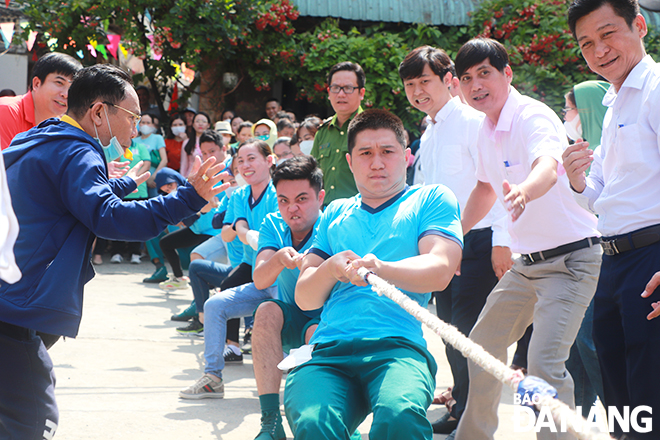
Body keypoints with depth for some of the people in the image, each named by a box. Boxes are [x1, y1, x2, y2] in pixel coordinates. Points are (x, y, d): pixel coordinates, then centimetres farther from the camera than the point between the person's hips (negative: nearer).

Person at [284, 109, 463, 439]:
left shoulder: (431, 199, 18)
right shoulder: (336, 213, 30)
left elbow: (439, 271, -1)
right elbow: (304, 298, 21)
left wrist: (381, 268, -21)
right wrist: (330, 269, -3)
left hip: (397, 346, -3)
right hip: (327, 351, 3)